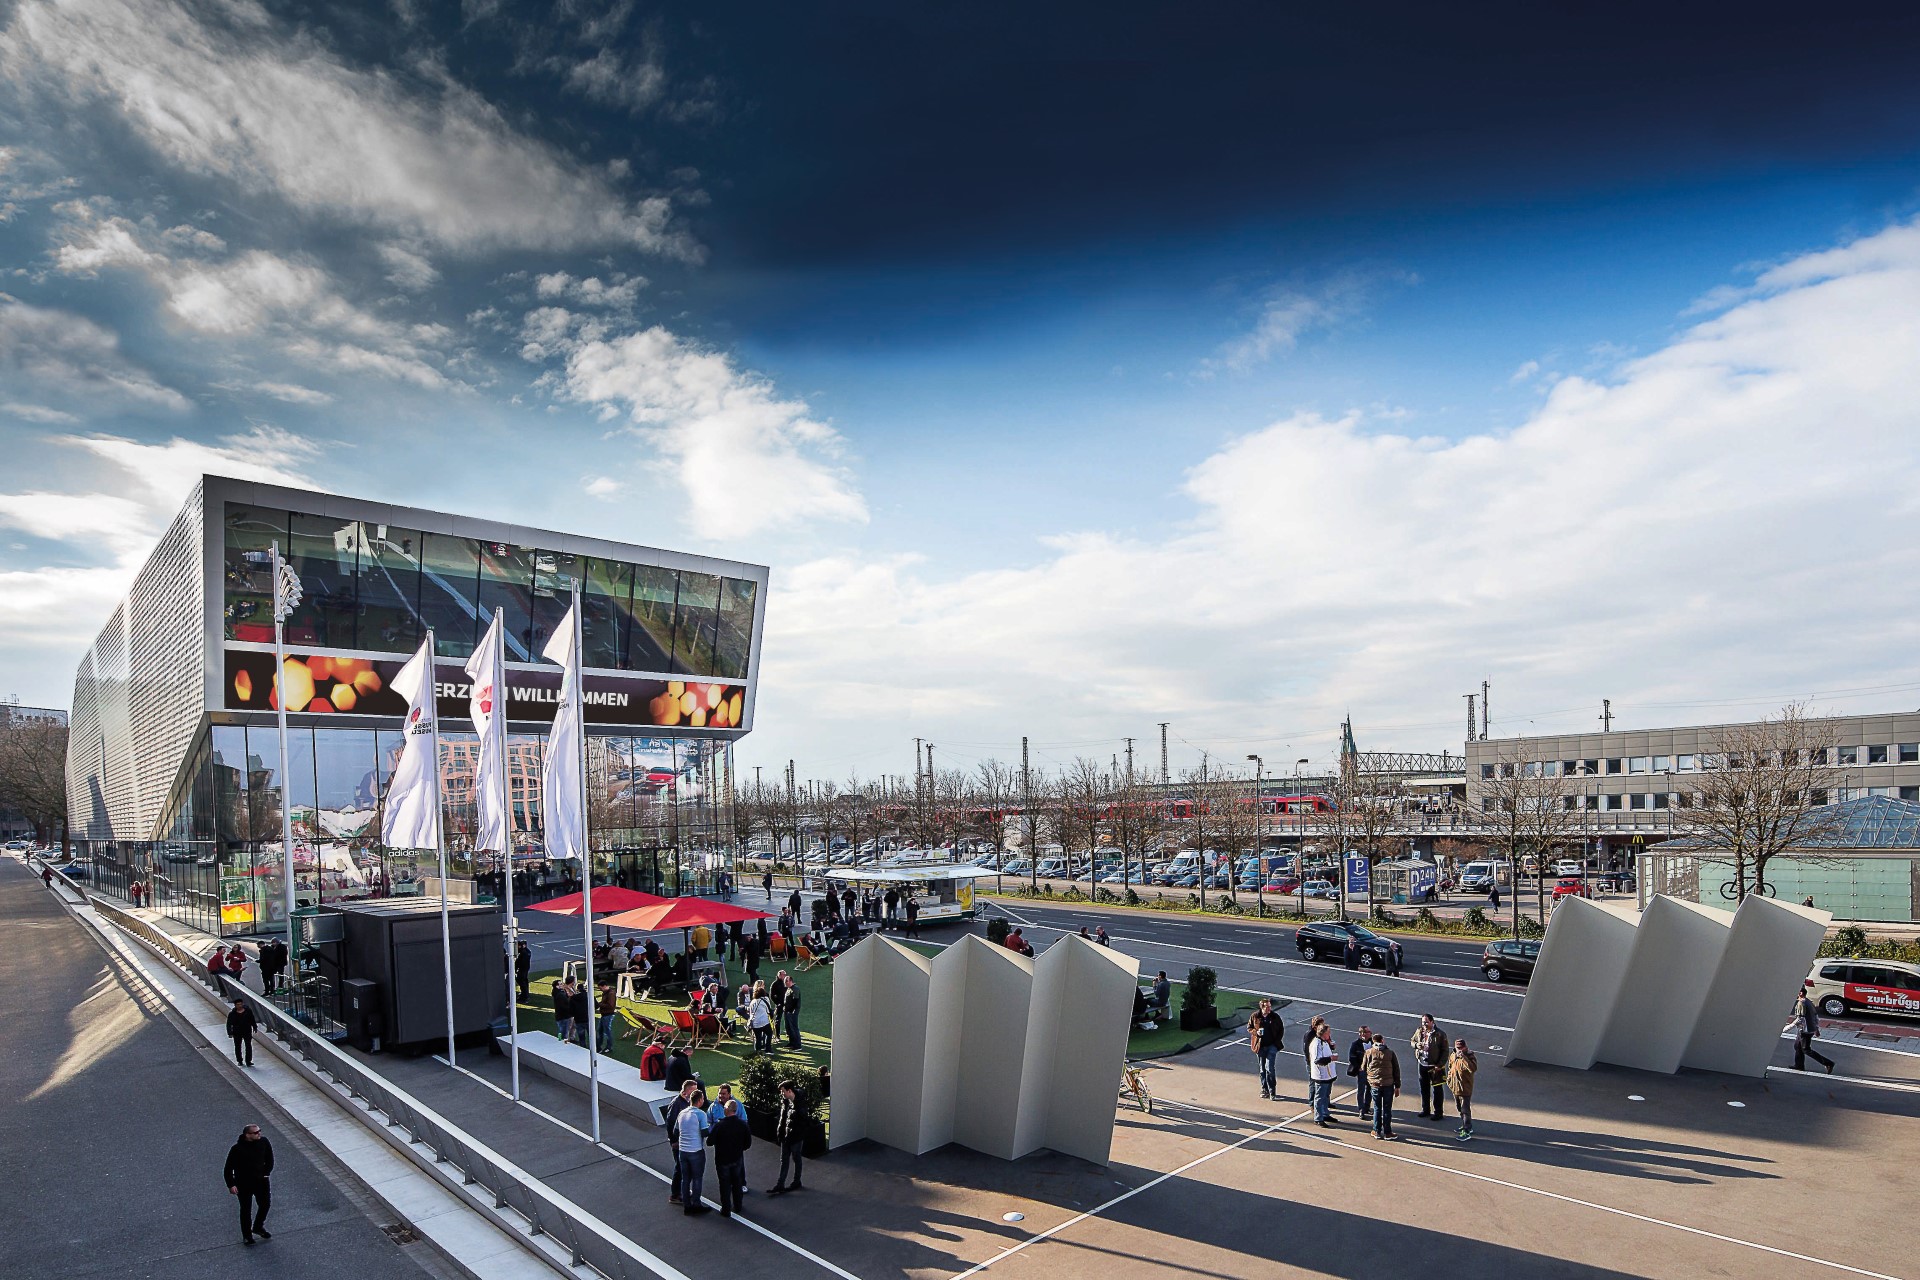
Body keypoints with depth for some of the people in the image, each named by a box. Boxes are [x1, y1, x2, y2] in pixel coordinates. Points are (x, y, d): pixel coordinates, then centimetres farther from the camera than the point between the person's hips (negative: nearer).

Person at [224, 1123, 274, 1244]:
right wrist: (231, 1185, -12)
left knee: (266, 1204, 11)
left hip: (261, 1180, 4)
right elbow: (228, 1168, -10)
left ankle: (258, 1227, 36)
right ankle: (246, 1235, 27)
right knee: (246, 1209, 8)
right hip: (243, 1183, -4)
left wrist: (266, 1173, 1)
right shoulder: (237, 1149, -20)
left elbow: (269, 1159, 6)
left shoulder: (264, 1142, -9)